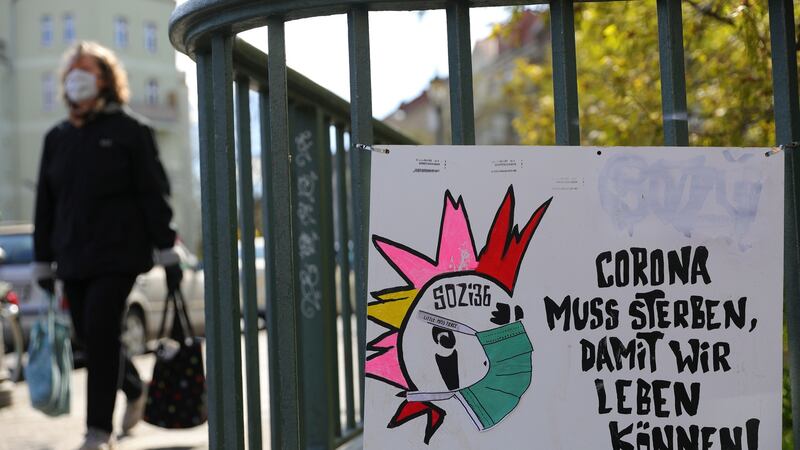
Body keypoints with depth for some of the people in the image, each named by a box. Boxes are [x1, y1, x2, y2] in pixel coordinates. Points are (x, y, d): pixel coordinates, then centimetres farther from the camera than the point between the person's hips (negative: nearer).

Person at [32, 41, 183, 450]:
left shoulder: (129, 130, 0)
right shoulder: (57, 137, 14)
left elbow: (153, 194, -3)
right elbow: (45, 203, 16)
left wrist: (167, 253, -6)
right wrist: (43, 260, 15)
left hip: (118, 252, -5)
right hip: (73, 259, 5)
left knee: (100, 333, -11)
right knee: (88, 336, 8)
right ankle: (135, 390, 35)